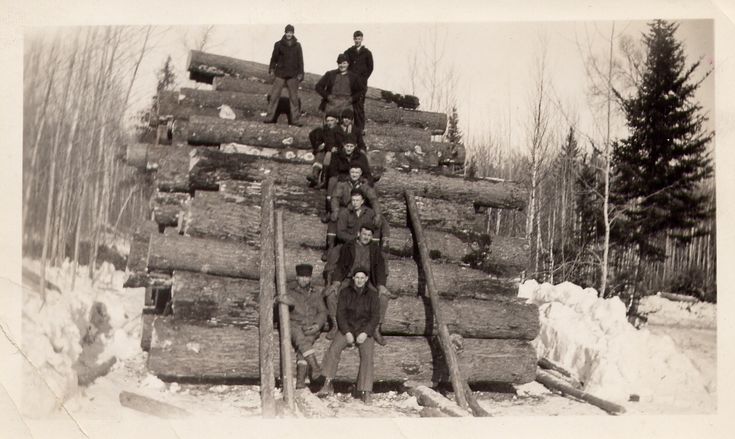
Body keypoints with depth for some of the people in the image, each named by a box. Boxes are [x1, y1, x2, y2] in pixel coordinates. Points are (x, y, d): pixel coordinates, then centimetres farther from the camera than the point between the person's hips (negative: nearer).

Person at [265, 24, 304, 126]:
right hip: (280, 74, 0)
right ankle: (270, 117, 1)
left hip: (293, 75, 1)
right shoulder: (278, 44, 3)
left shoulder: (297, 45, 5)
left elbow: (300, 60, 7)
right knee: (274, 95, -4)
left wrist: (300, 73, 2)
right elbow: (274, 58, 9)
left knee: (294, 97, 2)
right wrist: (271, 69, 3)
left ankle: (294, 119, 5)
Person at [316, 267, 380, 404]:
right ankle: (328, 385, -27)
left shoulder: (372, 295, 0)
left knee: (367, 355, -25)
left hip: (365, 330, -1)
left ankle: (366, 392, -26)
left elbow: (375, 316, -3)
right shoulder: (345, 292, 1)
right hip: (347, 328, 1)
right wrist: (347, 333, -15)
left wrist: (365, 333, -17)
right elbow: (341, 314, -3)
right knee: (334, 348, -26)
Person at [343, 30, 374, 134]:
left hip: (361, 82, -2)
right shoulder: (348, 52, 12)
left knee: (359, 105, -8)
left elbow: (370, 68, 7)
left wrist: (363, 79, -3)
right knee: (353, 104, -4)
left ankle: (360, 128, -6)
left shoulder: (367, 53, 6)